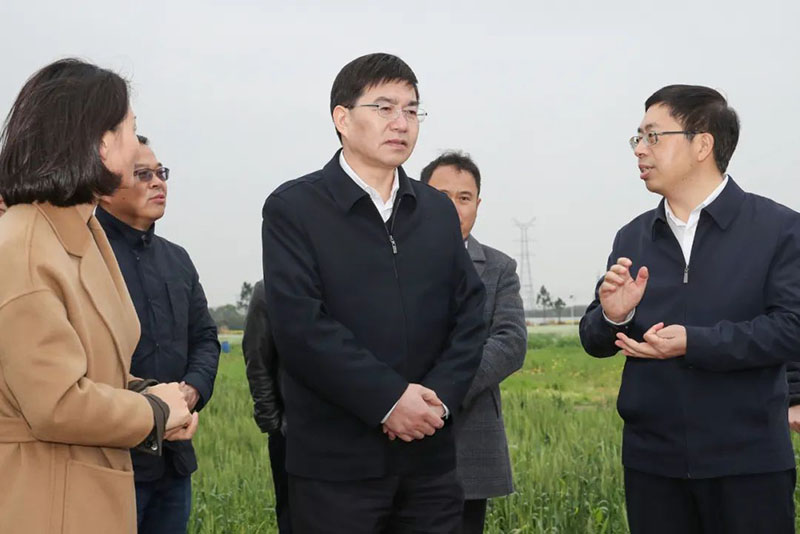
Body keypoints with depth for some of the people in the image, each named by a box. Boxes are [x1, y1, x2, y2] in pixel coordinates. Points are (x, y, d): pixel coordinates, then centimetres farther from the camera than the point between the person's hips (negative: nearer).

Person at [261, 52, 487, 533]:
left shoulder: (438, 210, 13)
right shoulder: (294, 208, -3)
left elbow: (471, 314, 7)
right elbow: (301, 324, -13)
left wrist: (439, 397, -9)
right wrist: (390, 399, -17)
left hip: (430, 458, 5)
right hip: (336, 461, -4)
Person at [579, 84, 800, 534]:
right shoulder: (632, 238, 9)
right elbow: (595, 343, 11)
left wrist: (694, 343, -21)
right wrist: (612, 316, -12)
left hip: (749, 462, -4)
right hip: (652, 463, 4)